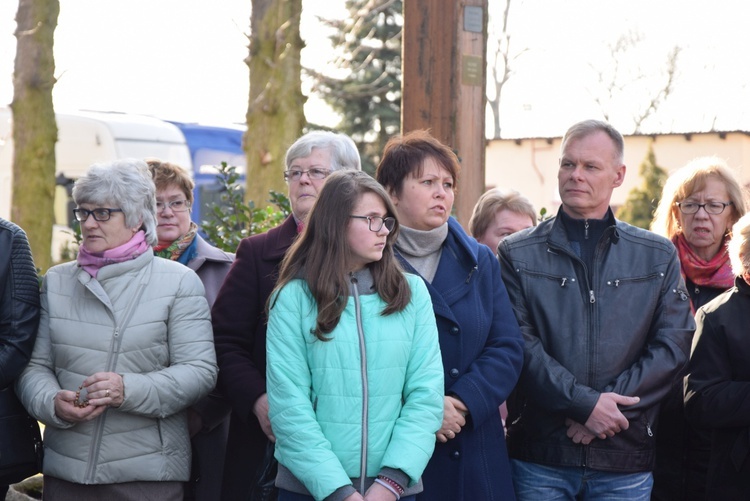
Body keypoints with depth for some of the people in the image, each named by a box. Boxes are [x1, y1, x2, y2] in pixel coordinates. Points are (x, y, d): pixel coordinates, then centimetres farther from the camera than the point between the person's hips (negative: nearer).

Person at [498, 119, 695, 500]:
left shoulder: (658, 256, 9)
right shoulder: (518, 254, 4)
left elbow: (673, 347, 1)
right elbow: (519, 345, -6)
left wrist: (609, 404, -10)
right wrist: (585, 404, -15)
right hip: (540, 457, -1)